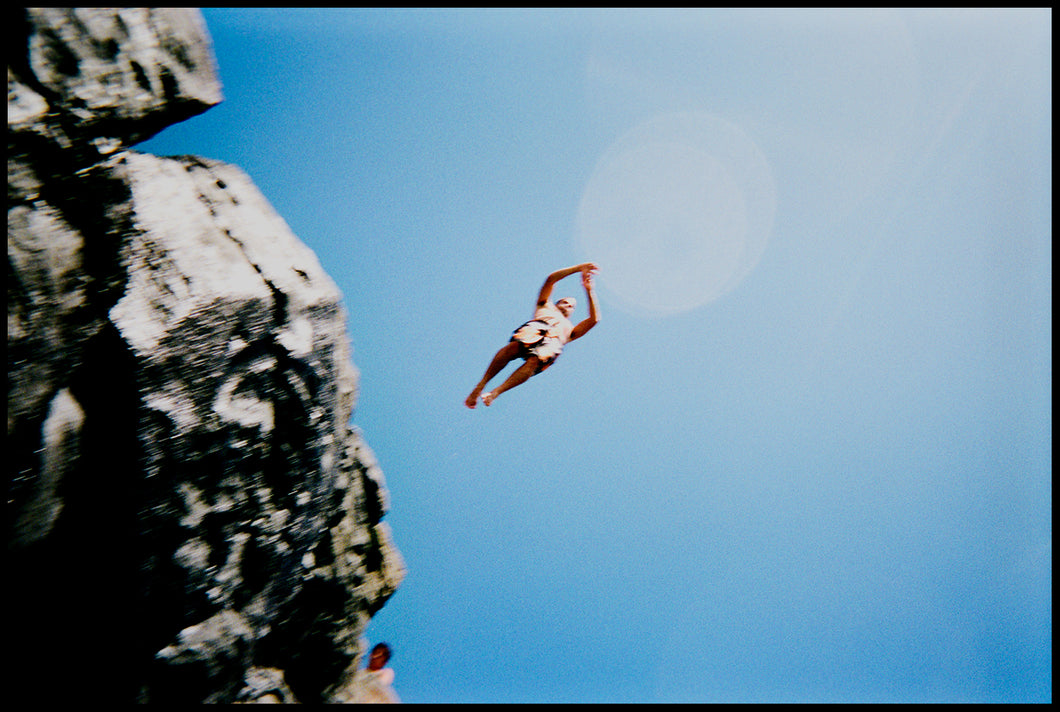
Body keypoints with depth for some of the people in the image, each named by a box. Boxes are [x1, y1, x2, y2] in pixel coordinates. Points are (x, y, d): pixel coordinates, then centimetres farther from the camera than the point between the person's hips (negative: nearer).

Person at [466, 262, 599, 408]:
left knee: (534, 361, -35)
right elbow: (551, 279, 33)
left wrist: (589, 291, 31)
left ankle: (496, 392, -46)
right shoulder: (546, 307, 41)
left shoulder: (570, 329, 42)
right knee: (513, 346, -35)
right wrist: (579, 268, 29)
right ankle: (481, 385, -34)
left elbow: (594, 319, 28)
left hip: (552, 342, 0)